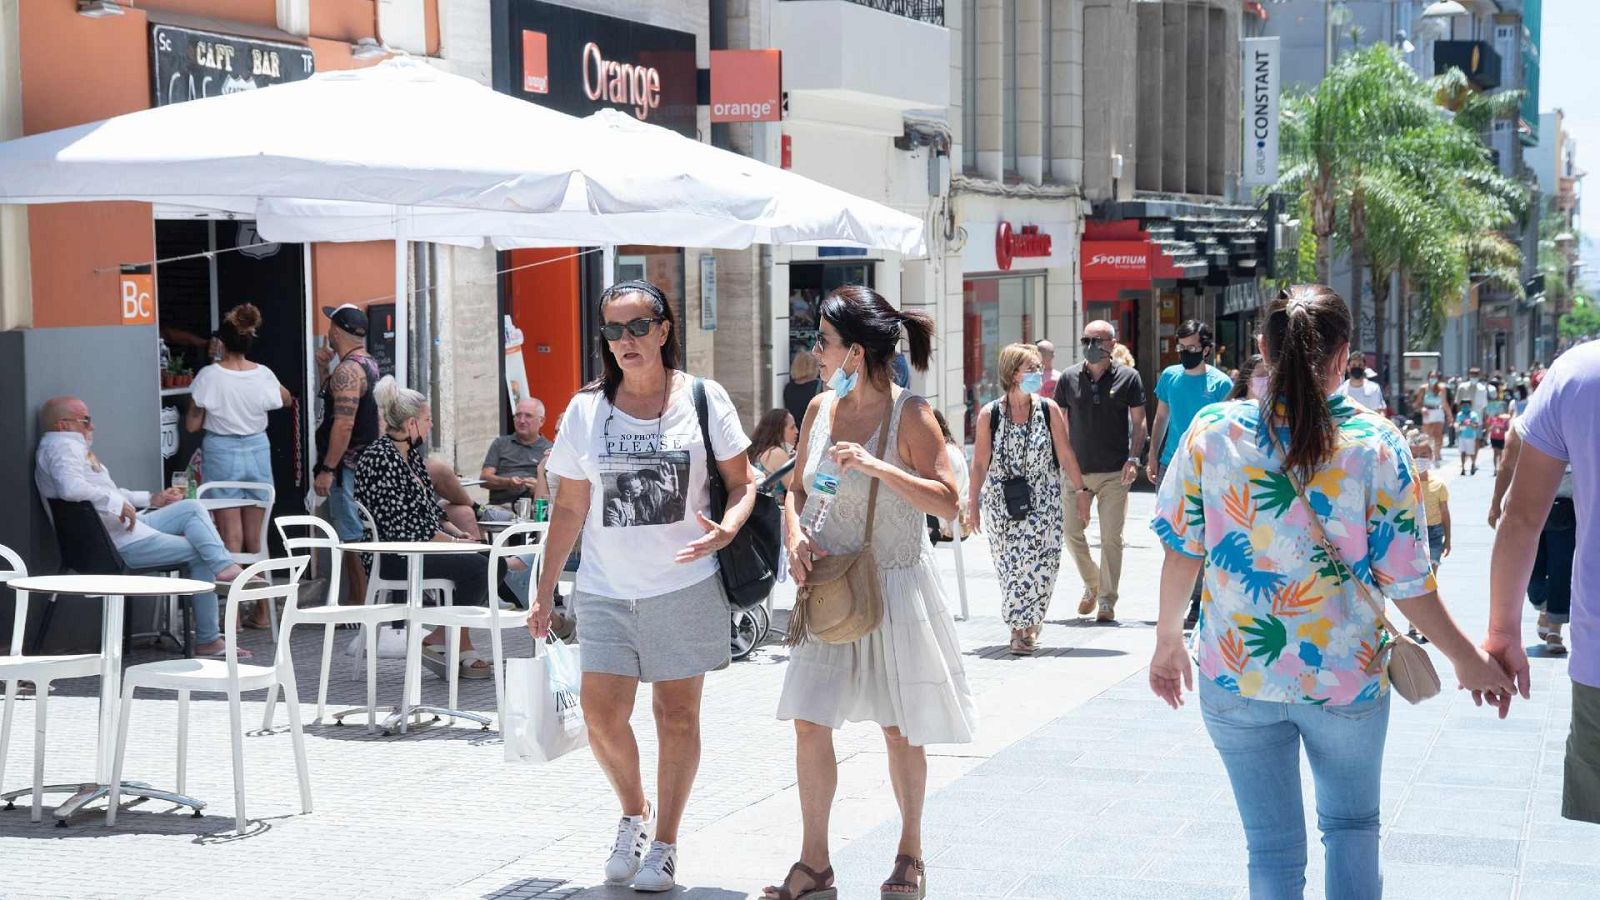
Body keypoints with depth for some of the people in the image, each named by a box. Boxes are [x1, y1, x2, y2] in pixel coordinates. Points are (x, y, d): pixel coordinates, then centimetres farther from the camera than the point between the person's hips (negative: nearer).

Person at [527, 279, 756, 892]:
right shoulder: (587, 410, 5)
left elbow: (743, 483, 2)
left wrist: (725, 529, -19)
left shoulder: (703, 399, -1)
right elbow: (569, 508, 10)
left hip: (685, 588, -2)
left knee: (677, 717, 3)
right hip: (606, 590, 2)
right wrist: (545, 590, 8)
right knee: (602, 715, -4)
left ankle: (665, 843, 17)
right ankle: (634, 814, 23)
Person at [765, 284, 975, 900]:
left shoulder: (909, 414, -11)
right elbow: (797, 489, 15)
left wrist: (874, 465, -27)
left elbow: (948, 502, -17)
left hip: (894, 590, -4)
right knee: (809, 723, -2)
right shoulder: (820, 409, 4)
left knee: (899, 731, 7)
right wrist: (796, 537, -6)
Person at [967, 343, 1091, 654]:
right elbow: (980, 463, 2)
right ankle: (1021, 628, 13)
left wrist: (1080, 490, 4)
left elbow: (1066, 454, 6)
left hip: (1042, 501, 0)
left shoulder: (1049, 410, 0)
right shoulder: (990, 414, -2)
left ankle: (1026, 627, 0)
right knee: (1009, 563, 0)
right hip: (1001, 503, 0)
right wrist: (973, 505, 2)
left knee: (1041, 562, -10)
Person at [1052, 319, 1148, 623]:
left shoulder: (1128, 377, -1)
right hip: (1077, 470, 2)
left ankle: (1107, 600, 9)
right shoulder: (1069, 378, 4)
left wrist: (1133, 458, -8)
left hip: (1114, 472, -2)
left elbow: (1139, 421, 2)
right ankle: (1091, 583, 27)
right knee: (1071, 531, 3)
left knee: (1111, 538, -1)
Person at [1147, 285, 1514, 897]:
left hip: (1236, 674, 1)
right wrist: (1468, 661, 5)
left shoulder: (1213, 431, -9)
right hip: (1346, 676, 0)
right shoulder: (1376, 443, -12)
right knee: (1351, 824, 23)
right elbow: (1407, 582, -9)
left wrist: (1168, 640, 13)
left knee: (1273, 851, 11)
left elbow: (1183, 549, -2)